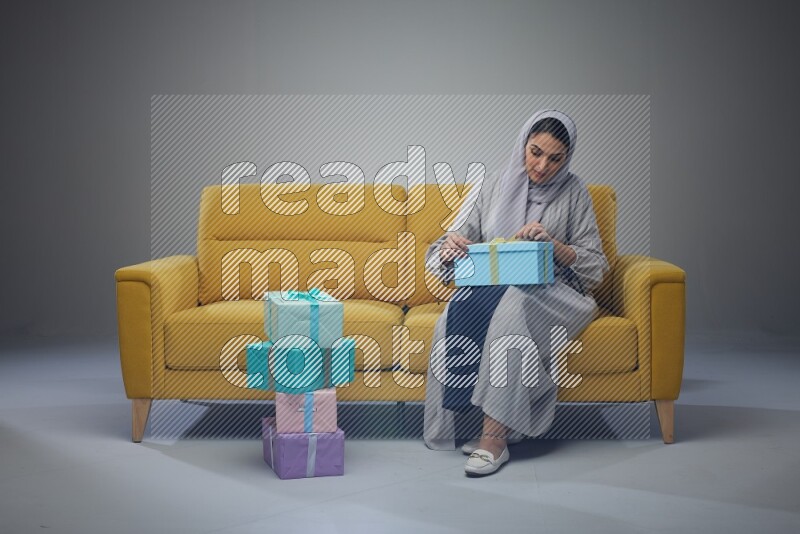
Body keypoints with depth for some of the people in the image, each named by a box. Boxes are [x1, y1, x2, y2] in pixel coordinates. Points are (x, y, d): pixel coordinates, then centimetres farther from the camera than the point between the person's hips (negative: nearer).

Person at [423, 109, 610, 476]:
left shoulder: (573, 192, 5)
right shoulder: (496, 187, 13)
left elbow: (595, 266, 2)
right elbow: (466, 237, 12)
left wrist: (554, 244, -17)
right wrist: (451, 244, -13)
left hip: (548, 292, -2)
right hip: (490, 287, 3)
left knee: (511, 306, -38)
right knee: (458, 310, -34)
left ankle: (493, 436, -39)